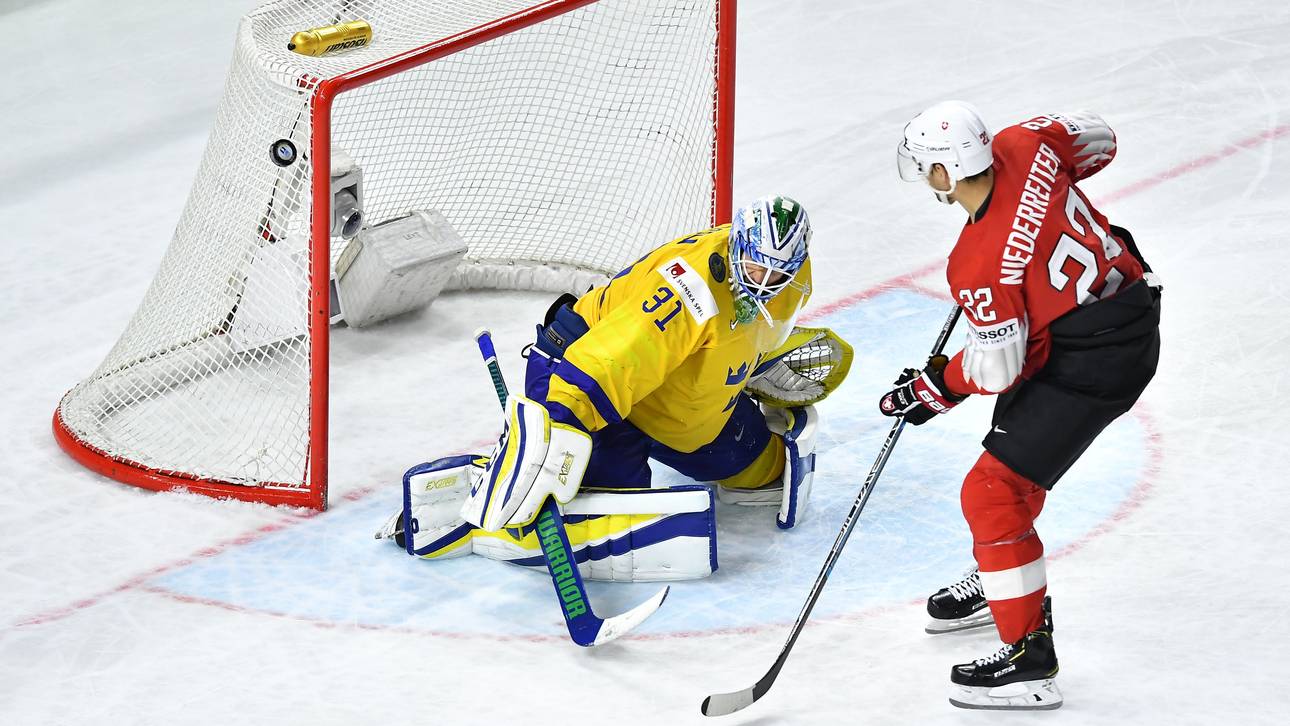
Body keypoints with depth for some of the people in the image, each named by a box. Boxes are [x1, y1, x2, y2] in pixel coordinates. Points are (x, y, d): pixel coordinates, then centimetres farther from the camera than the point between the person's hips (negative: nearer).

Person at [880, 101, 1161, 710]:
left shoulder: (979, 262, -27)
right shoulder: (1024, 147, -8)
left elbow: (997, 367, -19)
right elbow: (1096, 140, 11)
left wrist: (934, 388, -2)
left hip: (1091, 364, -10)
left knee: (994, 489, -8)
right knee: (1013, 447, 29)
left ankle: (1029, 656, -6)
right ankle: (1000, 582, 51)